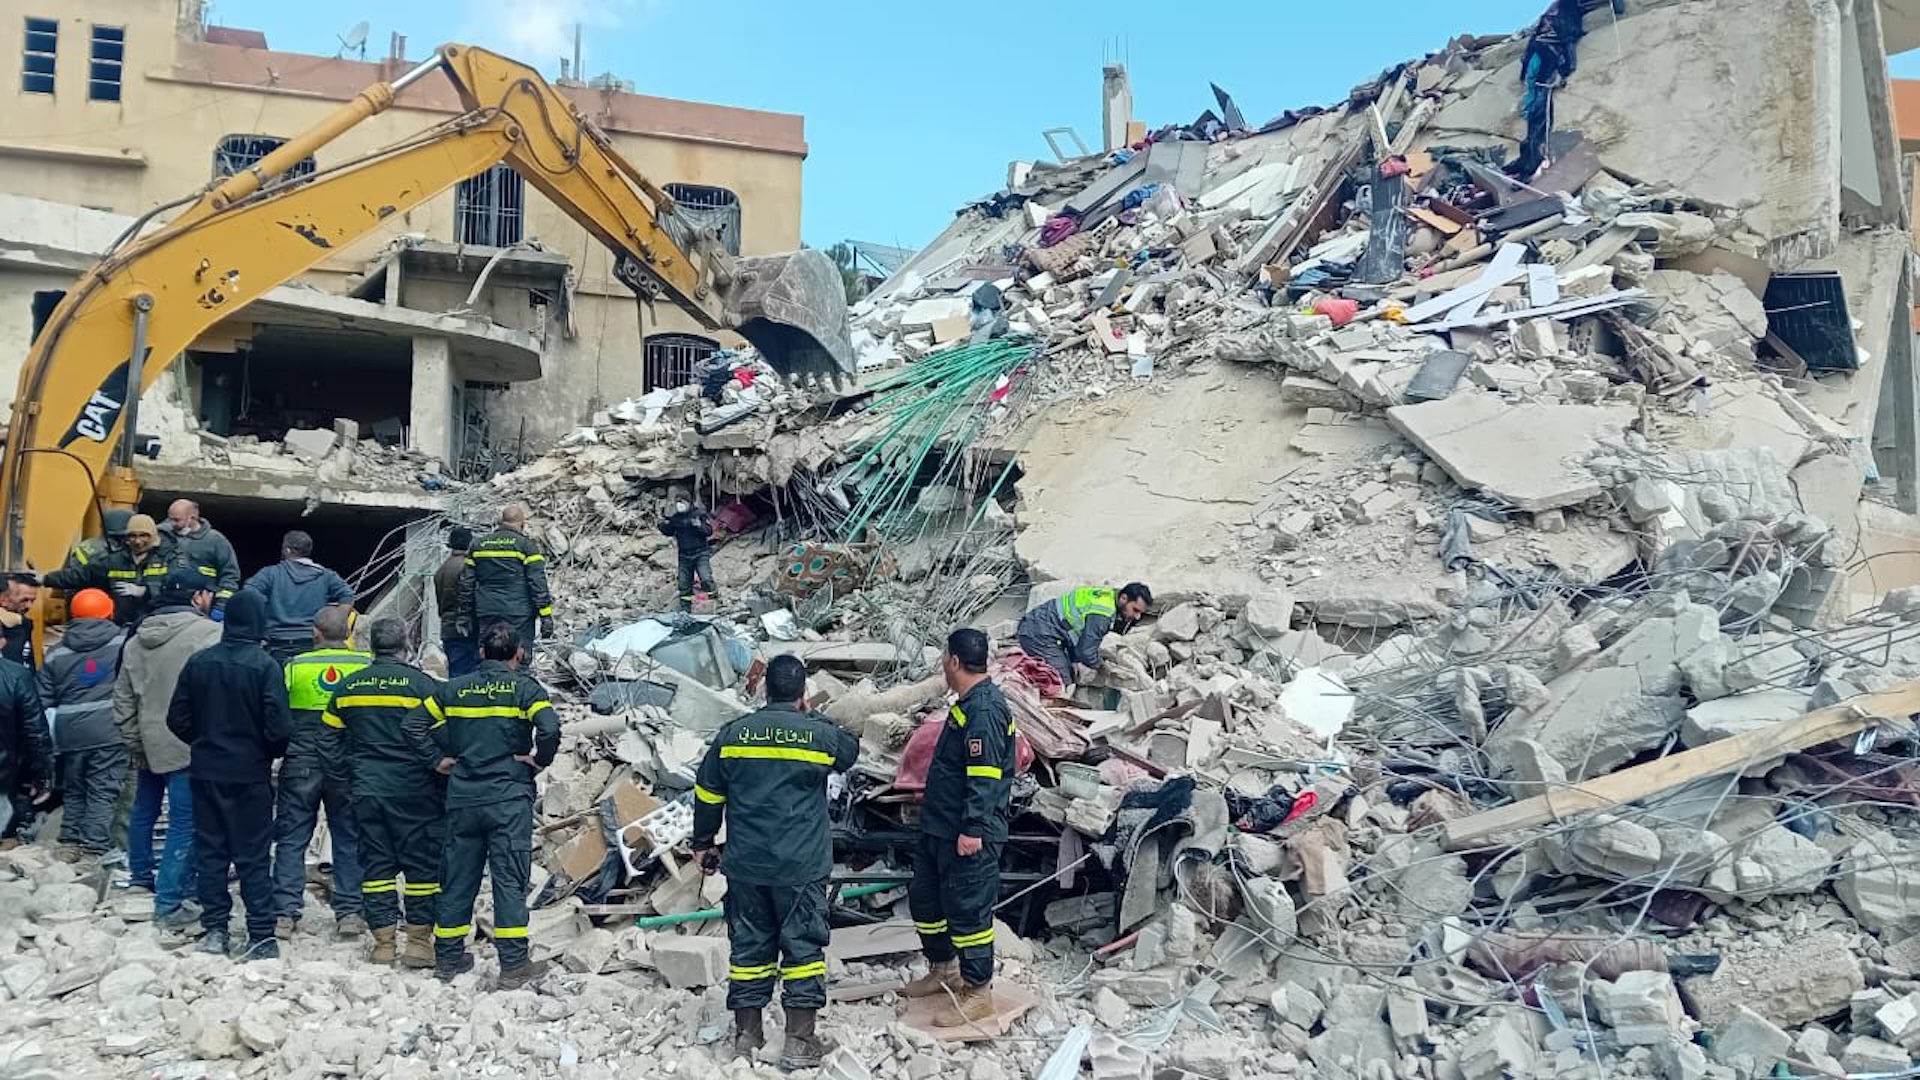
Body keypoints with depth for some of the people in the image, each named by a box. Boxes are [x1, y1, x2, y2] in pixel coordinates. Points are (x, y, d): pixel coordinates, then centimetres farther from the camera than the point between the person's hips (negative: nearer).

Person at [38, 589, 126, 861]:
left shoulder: (56, 654, 10)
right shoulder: (123, 642, -2)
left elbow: (45, 703, 11)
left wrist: (50, 745, 14)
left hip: (70, 735, 4)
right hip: (110, 733, -4)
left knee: (73, 792, 19)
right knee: (103, 793, -1)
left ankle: (69, 844, 21)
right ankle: (94, 850, -4)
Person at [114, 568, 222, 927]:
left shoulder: (137, 639, 10)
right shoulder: (209, 634, -14)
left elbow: (123, 696, 15)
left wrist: (133, 742, 21)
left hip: (149, 744, 8)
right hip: (190, 745, -8)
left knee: (144, 811, 25)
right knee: (185, 822, -4)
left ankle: (141, 876, 43)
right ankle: (170, 902, -4)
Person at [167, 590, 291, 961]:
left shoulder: (199, 662, -1)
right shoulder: (265, 666, -15)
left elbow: (178, 719, 3)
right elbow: (278, 726, -17)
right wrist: (272, 753, 4)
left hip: (206, 772, 4)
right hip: (250, 774, -4)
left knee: (210, 850, 13)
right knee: (253, 855, 2)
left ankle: (214, 929, 16)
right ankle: (261, 936, 1)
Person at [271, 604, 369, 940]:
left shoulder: (295, 667, -4)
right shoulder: (367, 666, -6)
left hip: (300, 766, 0)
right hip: (349, 768, 0)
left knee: (291, 838, 8)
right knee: (349, 838, 10)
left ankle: (284, 913, 6)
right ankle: (349, 911, 9)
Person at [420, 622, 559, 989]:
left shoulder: (456, 689, 8)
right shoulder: (525, 688, -5)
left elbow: (416, 723, 8)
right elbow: (549, 727, -21)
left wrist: (438, 759, 13)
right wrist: (540, 760, -5)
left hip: (462, 798, 4)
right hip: (510, 798, -4)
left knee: (457, 877, 13)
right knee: (510, 878, -1)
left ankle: (448, 958, 22)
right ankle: (514, 965, 0)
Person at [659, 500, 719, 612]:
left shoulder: (700, 514, -6)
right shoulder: (675, 518, 7)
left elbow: (709, 531, -10)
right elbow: (669, 532, 19)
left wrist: (699, 525, -28)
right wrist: (664, 526, -2)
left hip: (700, 553, -5)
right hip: (684, 555, 5)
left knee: (706, 579, -19)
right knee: (684, 583, 8)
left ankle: (717, 600, -2)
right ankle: (685, 609, 18)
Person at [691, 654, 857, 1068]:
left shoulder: (733, 734, 1)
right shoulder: (820, 735, -6)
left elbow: (707, 795, 8)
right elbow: (850, 751, 17)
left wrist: (702, 843, 21)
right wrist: (813, 718, 26)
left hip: (745, 864, 3)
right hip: (801, 866, -3)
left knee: (749, 944, 12)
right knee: (803, 945, 4)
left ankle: (747, 1034, 20)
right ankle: (799, 1041, 4)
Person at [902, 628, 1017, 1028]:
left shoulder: (984, 709, -20)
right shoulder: (968, 703, 13)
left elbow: (985, 776, -25)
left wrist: (973, 829, -27)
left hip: (969, 834, -11)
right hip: (941, 828, 11)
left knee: (968, 909, -3)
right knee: (923, 897, 20)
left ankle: (977, 993, 7)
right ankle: (944, 971, 36)